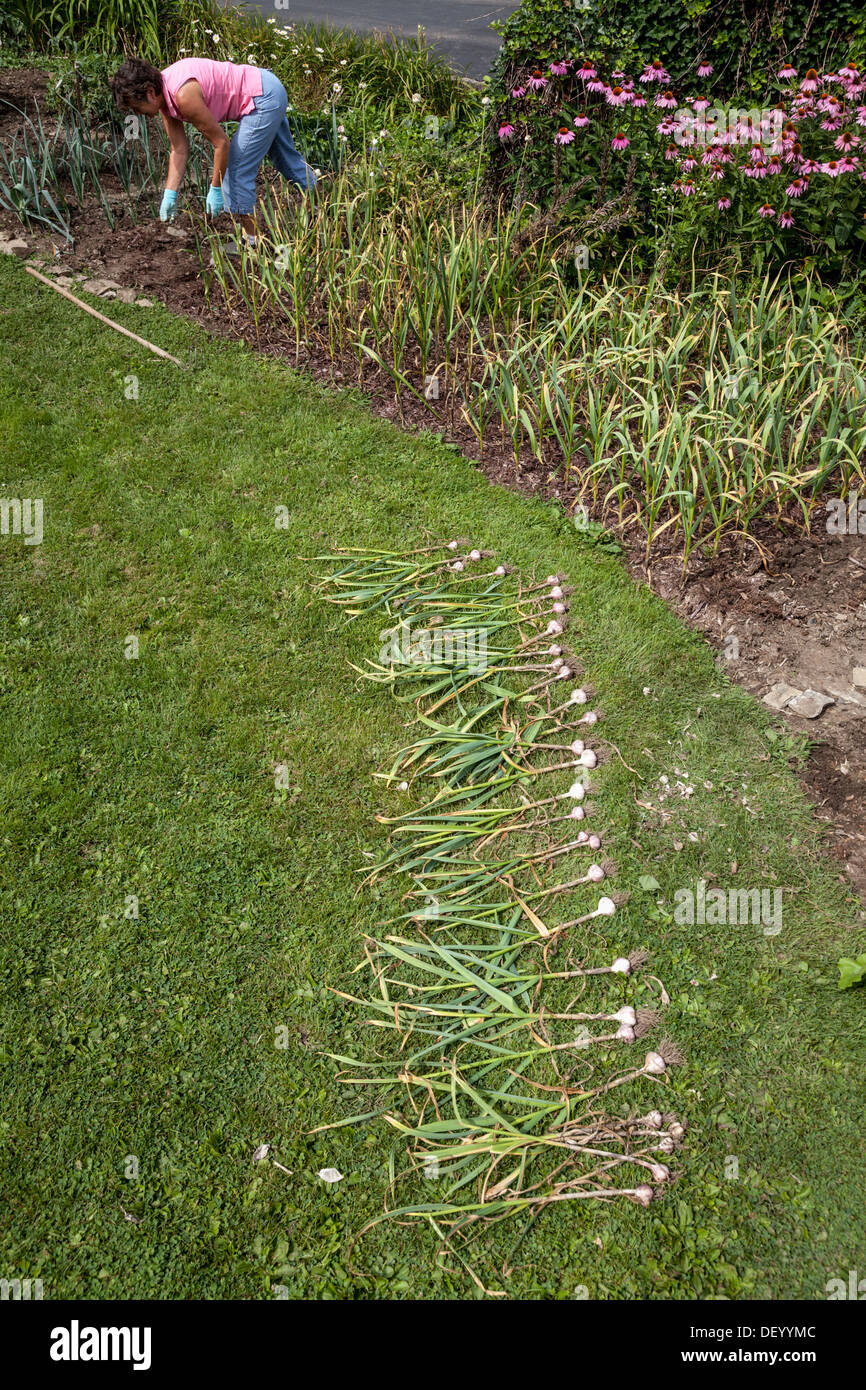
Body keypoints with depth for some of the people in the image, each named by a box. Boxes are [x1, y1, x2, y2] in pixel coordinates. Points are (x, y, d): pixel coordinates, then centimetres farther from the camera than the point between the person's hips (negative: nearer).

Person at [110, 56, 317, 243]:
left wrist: (216, 189, -15)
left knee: (237, 170, -6)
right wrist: (170, 194, -2)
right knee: (287, 159, 25)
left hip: (264, 98, -10)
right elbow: (179, 151, 4)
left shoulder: (184, 96, -29)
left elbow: (221, 142, -23)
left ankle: (252, 241, 5)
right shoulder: (163, 96, -1)